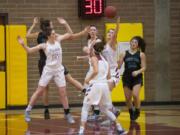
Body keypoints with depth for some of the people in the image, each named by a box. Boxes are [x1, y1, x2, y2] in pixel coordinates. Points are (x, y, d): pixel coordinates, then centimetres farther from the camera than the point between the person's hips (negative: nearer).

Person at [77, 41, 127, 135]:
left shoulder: (94, 58, -3)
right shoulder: (104, 60, 17)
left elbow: (96, 71, -20)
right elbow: (108, 76, 16)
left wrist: (88, 79, -8)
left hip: (95, 85, -7)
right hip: (104, 85, 7)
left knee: (85, 108, 1)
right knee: (104, 109, 21)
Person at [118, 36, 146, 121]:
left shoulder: (141, 54, 2)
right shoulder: (124, 54, 5)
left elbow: (144, 67, -2)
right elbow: (118, 65, 3)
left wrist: (138, 72, -18)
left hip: (137, 78, -2)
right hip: (127, 77, 2)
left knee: (135, 95, -20)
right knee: (127, 98, 2)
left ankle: (137, 111, 4)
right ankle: (131, 112, 26)